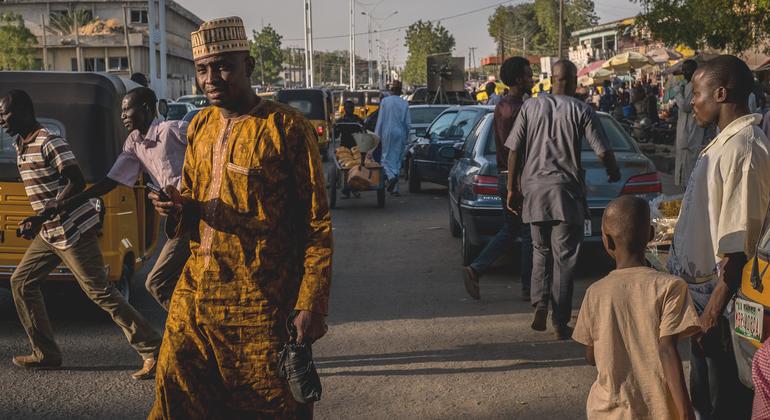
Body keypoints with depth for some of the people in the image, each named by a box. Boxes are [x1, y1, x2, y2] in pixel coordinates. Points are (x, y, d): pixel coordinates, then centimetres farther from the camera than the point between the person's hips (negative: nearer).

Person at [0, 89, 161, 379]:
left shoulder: (49, 143, -17)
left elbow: (77, 182, -23)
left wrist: (43, 217, -25)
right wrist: (36, 223, 17)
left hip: (73, 230, -10)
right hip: (50, 233, 10)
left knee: (100, 292, -9)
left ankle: (153, 351, -5)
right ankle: (46, 354, 17)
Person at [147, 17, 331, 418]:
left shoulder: (286, 126, -10)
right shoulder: (200, 125, 11)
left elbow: (317, 224, -10)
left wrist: (311, 306, -15)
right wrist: (178, 208, -3)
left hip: (261, 307, -6)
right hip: (195, 295, 6)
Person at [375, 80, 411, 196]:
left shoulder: (385, 101, -4)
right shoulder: (404, 104, 2)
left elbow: (380, 120, -5)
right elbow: (408, 123, 3)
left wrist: (377, 135, 0)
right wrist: (406, 136, 17)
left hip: (388, 133, -2)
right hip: (400, 134, 2)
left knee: (387, 157, 4)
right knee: (398, 159, 8)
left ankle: (391, 176, -26)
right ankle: (395, 188, 8)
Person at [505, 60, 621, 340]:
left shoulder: (531, 106, 4)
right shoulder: (582, 111, -2)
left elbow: (514, 151, 1)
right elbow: (602, 151, -4)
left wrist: (512, 188, 8)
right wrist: (614, 173, 16)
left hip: (534, 188, 2)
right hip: (567, 190, -2)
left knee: (541, 251, 18)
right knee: (564, 256, 4)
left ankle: (540, 302, -3)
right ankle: (561, 322, 5)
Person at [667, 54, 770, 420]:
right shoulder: (725, 143, 9)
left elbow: (740, 239, -25)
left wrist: (716, 306, -23)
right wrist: (708, 301, 21)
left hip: (718, 292, -10)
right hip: (702, 285, 10)